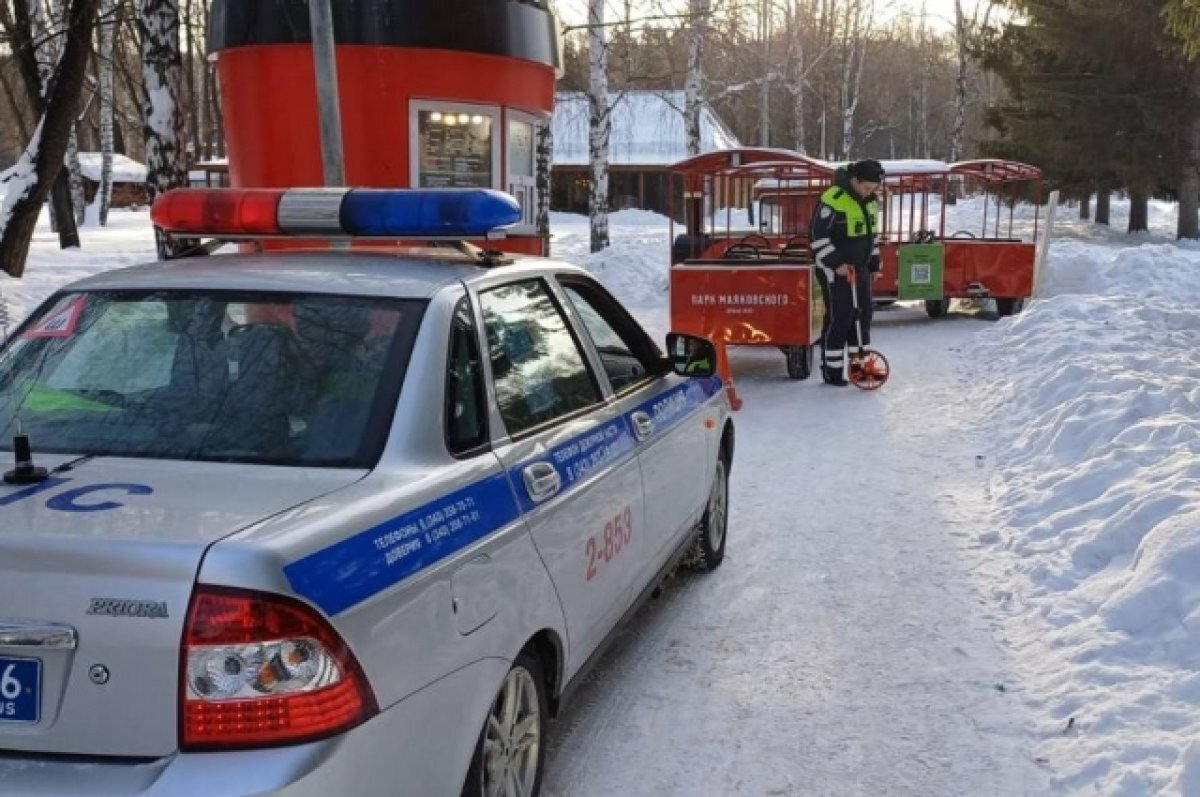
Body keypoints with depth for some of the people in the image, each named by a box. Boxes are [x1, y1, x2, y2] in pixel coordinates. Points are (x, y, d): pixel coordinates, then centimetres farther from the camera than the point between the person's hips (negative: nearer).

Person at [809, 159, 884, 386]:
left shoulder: (872, 201, 6)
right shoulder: (833, 199, -21)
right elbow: (817, 235, -20)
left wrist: (874, 264, 16)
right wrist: (836, 263, -22)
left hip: (860, 269, 8)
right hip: (835, 270, -8)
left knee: (863, 315, 12)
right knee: (839, 318, -6)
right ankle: (831, 371, 3)